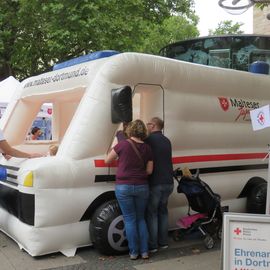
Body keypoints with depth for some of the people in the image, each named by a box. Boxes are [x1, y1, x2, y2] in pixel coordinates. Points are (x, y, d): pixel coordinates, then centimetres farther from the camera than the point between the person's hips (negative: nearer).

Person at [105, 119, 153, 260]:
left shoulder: (122, 144, -8)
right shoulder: (147, 148, 1)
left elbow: (107, 161, 2)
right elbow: (149, 171, 4)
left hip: (124, 186, -3)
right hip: (142, 187, 3)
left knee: (130, 219, 7)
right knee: (141, 218, 16)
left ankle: (134, 252, 13)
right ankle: (144, 251, 16)